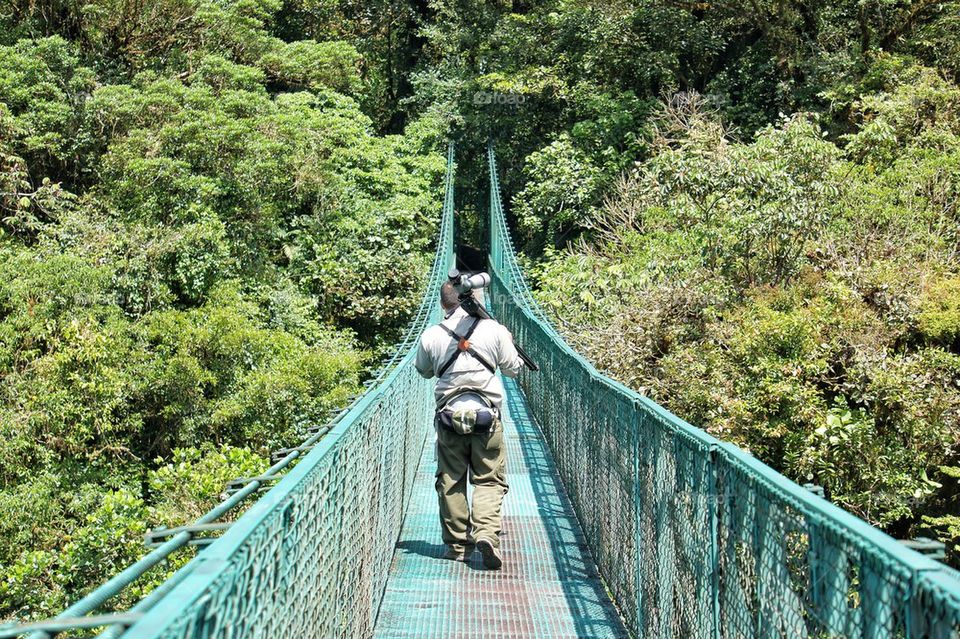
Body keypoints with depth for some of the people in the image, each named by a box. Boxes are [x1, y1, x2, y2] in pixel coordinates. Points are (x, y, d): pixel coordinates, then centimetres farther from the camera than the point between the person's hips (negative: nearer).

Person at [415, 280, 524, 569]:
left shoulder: (431, 336, 0)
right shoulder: (494, 330, -3)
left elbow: (424, 371, 17)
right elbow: (512, 368, 7)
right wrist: (509, 345, 26)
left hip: (449, 415, 1)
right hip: (486, 414, -1)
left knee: (450, 482, 11)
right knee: (490, 480, 5)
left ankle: (457, 544, 13)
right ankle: (486, 532, -15)